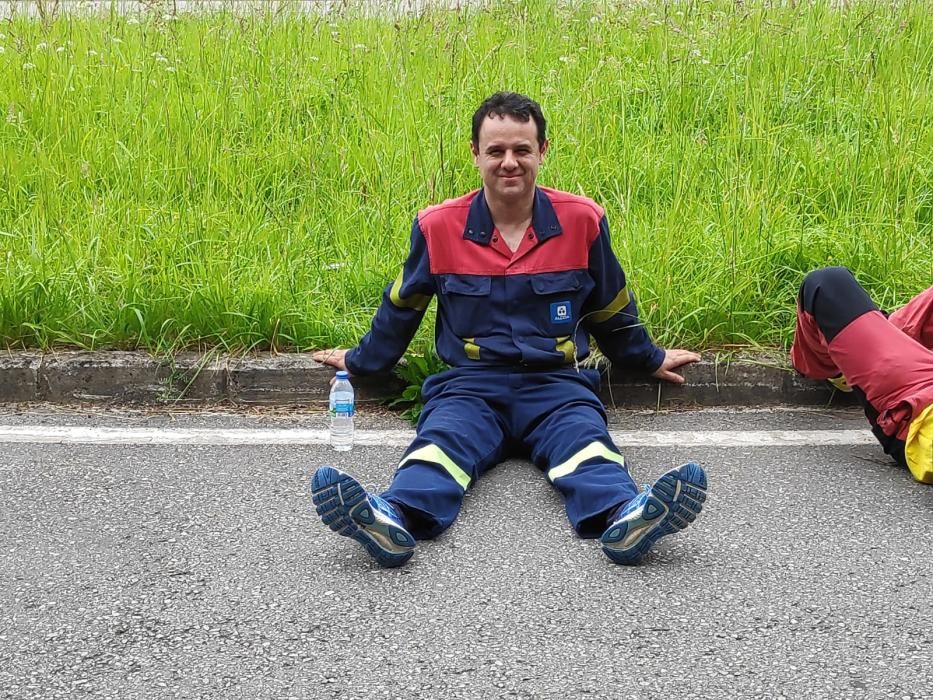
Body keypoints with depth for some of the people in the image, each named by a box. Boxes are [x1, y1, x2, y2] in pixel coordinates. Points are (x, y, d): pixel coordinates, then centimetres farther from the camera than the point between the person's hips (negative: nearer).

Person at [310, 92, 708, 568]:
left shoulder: (582, 221, 5)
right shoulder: (438, 226, 4)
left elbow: (611, 311, 22)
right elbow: (401, 308, 22)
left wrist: (650, 360, 33)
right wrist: (361, 361, 32)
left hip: (556, 383, 1)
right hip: (470, 383, 0)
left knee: (587, 443, -32)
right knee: (440, 443, -32)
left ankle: (624, 518, -61)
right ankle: (395, 521, -62)